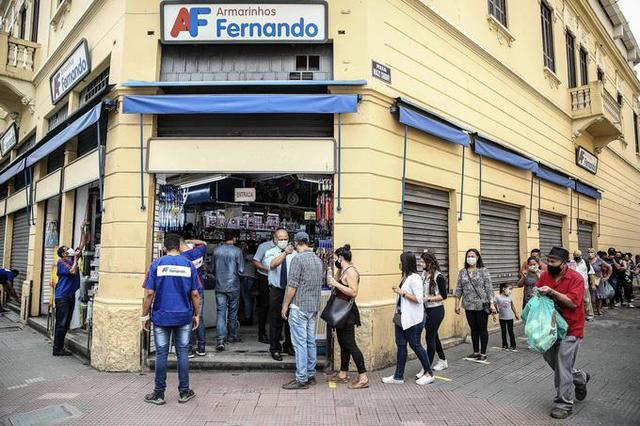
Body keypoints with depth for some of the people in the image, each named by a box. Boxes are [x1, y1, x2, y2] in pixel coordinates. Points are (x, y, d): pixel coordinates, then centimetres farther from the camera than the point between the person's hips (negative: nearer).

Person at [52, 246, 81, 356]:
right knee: (61, 323, -4)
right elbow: (72, 271, -20)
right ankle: (57, 349, 3)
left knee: (66, 323, 12)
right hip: (62, 296, -7)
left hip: (71, 295, 7)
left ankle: (61, 347, 21)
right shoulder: (61, 262, -8)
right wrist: (75, 258, -13)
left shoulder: (72, 260, 12)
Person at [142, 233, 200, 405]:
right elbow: (195, 294, 0)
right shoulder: (189, 265, -1)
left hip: (161, 317, -1)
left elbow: (149, 293, -6)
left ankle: (159, 394, 15)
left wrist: (145, 315, 4)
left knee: (161, 354, 6)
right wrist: (196, 315, 10)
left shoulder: (156, 265, -4)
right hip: (184, 317, 1)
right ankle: (184, 392, 16)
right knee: (182, 353, 8)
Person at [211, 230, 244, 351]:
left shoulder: (216, 250, 0)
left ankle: (221, 340, -8)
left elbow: (212, 269, 8)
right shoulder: (237, 251, -11)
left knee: (221, 312, 1)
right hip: (233, 286, -2)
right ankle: (232, 336, 26)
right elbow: (241, 270, -10)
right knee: (232, 312, 13)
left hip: (219, 286, 2)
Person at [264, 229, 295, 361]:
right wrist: (285, 253, -38)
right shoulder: (270, 253, -3)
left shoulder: (294, 254, 2)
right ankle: (275, 349, 20)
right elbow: (272, 264, -26)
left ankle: (289, 346, 32)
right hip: (276, 290, -2)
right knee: (275, 321, 5)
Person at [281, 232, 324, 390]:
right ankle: (311, 375, 22)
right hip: (314, 307, 8)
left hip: (299, 306, -8)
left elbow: (292, 286, -16)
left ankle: (302, 379, 2)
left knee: (300, 343, -2)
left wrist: (285, 306, -7)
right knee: (311, 341, 14)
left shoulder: (298, 259, -14)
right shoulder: (318, 260, 10)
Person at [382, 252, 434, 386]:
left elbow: (419, 299, -23)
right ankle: (398, 376, 17)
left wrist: (402, 292, -21)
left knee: (415, 345, 3)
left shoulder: (414, 278, -17)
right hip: (401, 318, 9)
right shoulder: (405, 277, 10)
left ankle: (429, 374, 20)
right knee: (401, 345, 10)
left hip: (413, 319, -9)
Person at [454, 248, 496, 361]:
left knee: (482, 329, 5)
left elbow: (489, 288, -6)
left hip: (482, 305, -3)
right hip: (469, 306, 3)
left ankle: (483, 353, 16)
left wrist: (492, 303, -11)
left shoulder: (483, 271, -3)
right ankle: (476, 351, 24)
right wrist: (457, 304, 6)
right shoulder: (462, 272, 6)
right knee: (473, 329, 12)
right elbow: (459, 289, 8)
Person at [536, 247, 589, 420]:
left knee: (562, 366, -3)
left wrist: (552, 292, -29)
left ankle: (564, 404, 12)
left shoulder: (576, 278, -15)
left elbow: (573, 302, -23)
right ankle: (580, 377, 42)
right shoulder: (545, 275, 1)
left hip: (570, 329, -6)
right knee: (550, 358, 16)